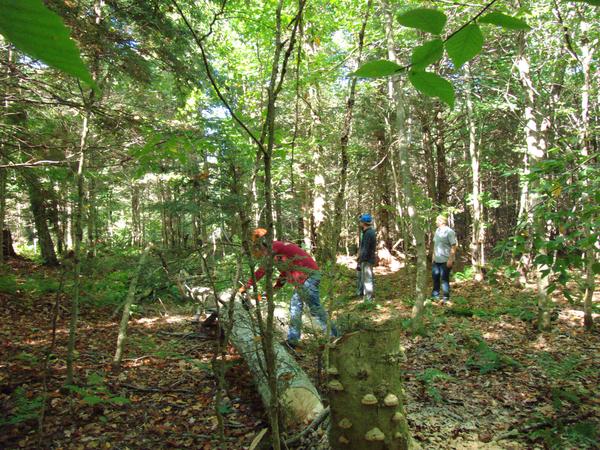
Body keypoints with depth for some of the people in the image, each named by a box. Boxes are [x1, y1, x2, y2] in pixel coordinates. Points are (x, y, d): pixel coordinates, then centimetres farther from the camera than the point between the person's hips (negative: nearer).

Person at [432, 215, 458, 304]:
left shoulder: (449, 232, -15)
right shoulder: (437, 230, 10)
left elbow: (454, 246, -17)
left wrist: (450, 259, -20)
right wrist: (433, 255, 15)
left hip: (446, 260, -8)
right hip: (436, 260, 8)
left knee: (444, 279, 0)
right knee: (435, 277, 16)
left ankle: (446, 298, 13)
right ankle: (435, 295, 32)